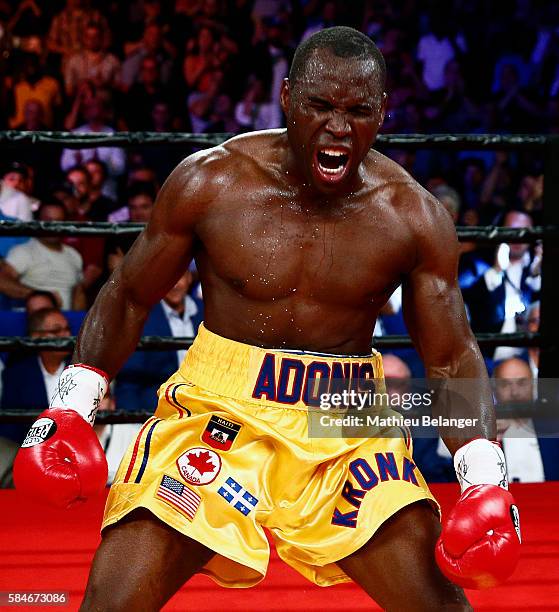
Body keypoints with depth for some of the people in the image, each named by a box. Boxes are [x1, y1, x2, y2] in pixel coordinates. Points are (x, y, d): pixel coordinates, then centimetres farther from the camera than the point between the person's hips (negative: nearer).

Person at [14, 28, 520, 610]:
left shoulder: (413, 217, -4)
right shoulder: (210, 181, -7)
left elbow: (452, 359, 1)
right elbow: (129, 297, 5)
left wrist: (484, 474, -14)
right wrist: (72, 405, -8)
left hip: (349, 428, 1)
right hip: (219, 409, -1)